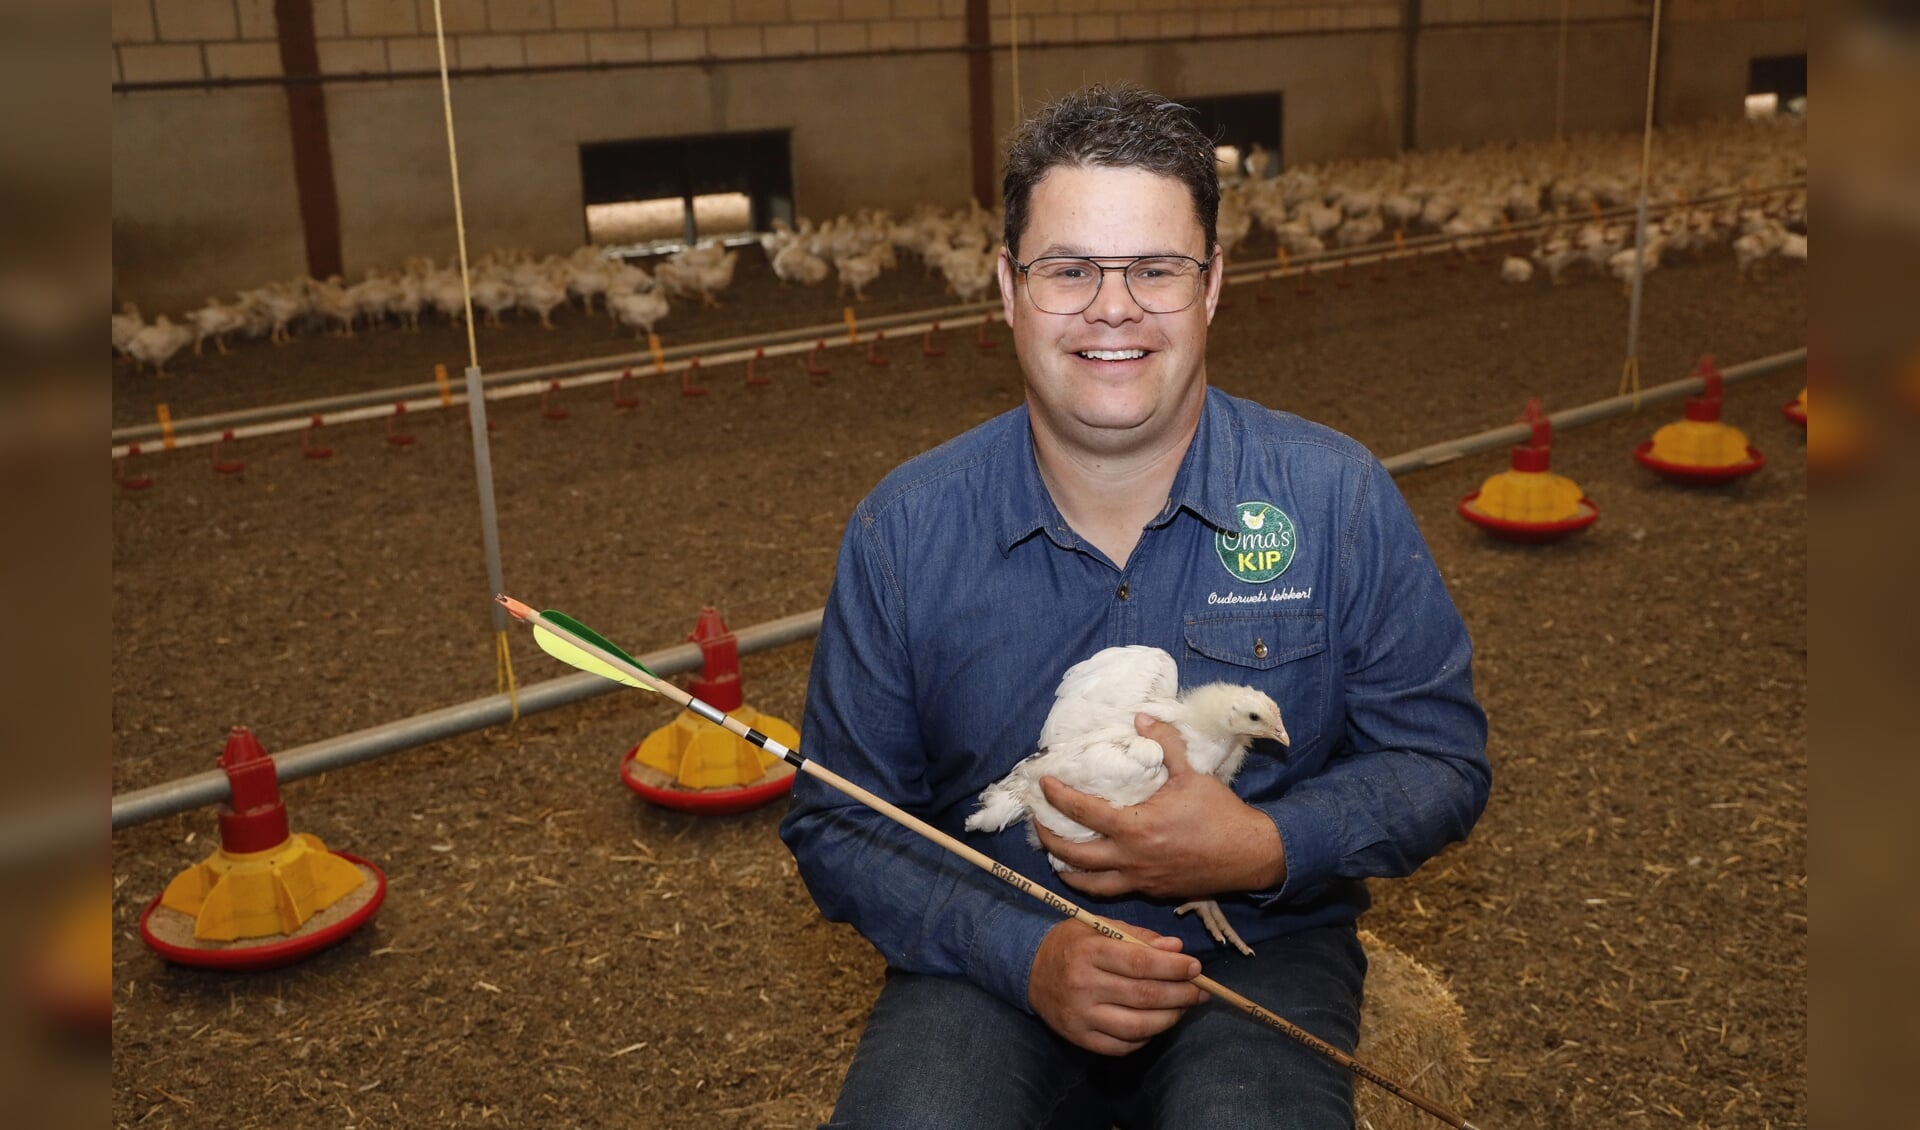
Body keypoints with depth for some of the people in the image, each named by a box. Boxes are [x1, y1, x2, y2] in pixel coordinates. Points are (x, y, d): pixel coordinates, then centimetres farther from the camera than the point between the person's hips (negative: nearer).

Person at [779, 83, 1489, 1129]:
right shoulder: (903, 530, -6)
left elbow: (1440, 757, 2)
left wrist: (1267, 850, -17)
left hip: (1262, 956, 1)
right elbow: (840, 826, -1)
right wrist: (1024, 953, -17)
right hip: (994, 961, 0)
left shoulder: (1338, 497, -5)